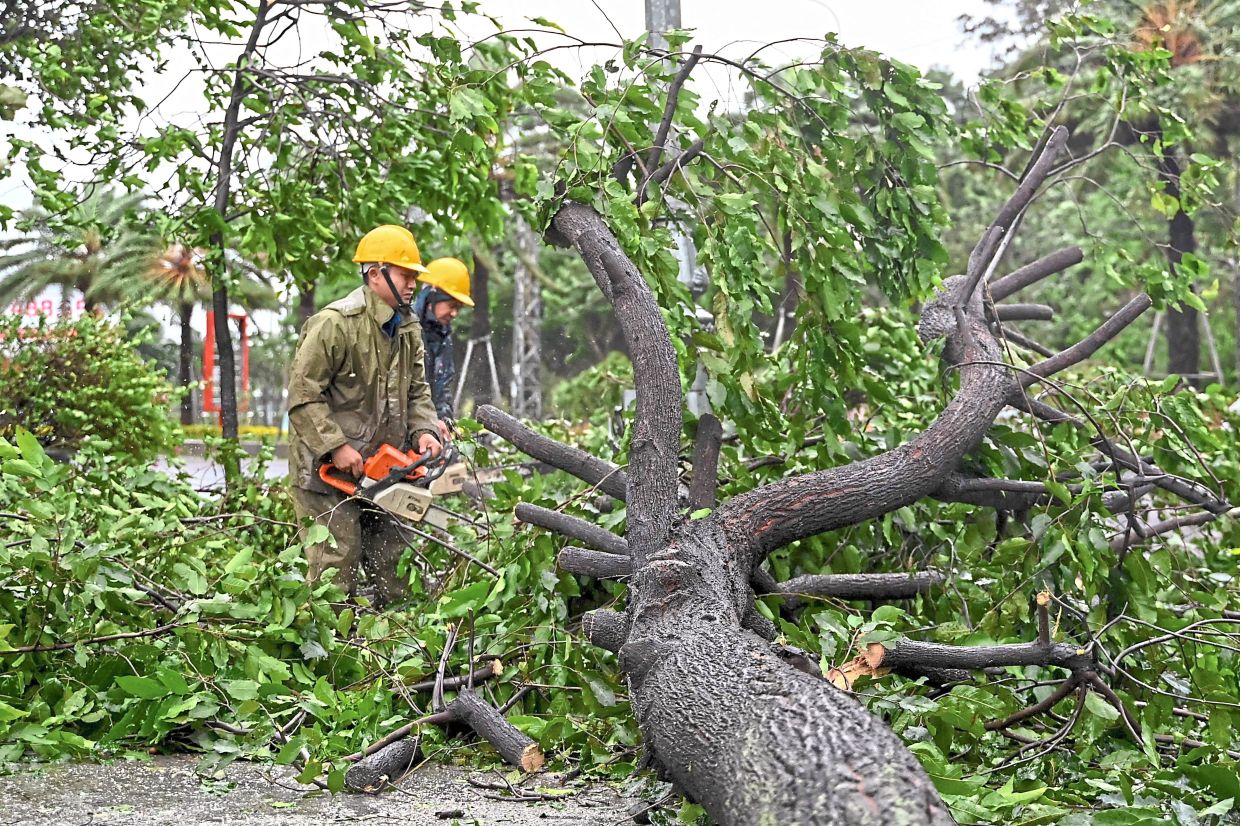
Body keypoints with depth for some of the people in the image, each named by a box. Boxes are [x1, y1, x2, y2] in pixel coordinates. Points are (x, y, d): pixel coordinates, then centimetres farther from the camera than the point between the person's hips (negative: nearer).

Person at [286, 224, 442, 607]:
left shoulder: (408, 327, 9)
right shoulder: (334, 324, -17)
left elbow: (417, 390, 14)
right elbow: (303, 396, -19)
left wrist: (423, 431, -5)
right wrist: (336, 446, -22)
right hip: (326, 470, -8)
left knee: (393, 559, 13)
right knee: (337, 562, -7)